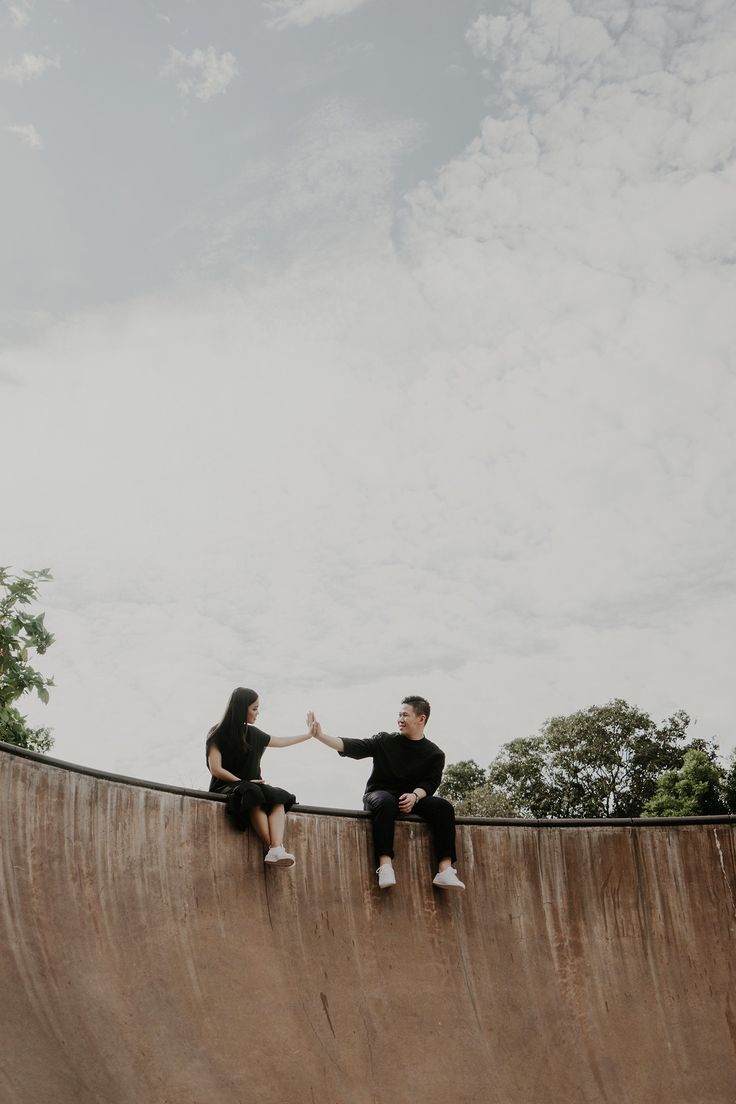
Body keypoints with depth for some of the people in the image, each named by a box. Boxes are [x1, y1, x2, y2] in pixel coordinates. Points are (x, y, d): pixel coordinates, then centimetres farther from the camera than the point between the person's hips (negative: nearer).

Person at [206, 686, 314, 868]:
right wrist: (245, 783, -14)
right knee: (253, 795, -38)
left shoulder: (252, 733, 13)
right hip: (225, 788, -5)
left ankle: (277, 849, -45)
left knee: (279, 797, -27)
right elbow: (216, 769, -10)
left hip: (251, 787, 5)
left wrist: (308, 735, 33)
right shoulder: (218, 734, -4)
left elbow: (280, 741, 27)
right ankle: (271, 848, -42)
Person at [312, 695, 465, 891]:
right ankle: (385, 866, -49)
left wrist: (414, 796, -24)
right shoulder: (385, 741, 5)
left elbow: (430, 783, -3)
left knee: (443, 807, -25)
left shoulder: (435, 754, 8)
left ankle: (446, 870, -34)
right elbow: (353, 747, -3)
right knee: (385, 803, -37)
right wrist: (320, 735, -13)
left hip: (413, 799, 2)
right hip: (380, 794, -2)